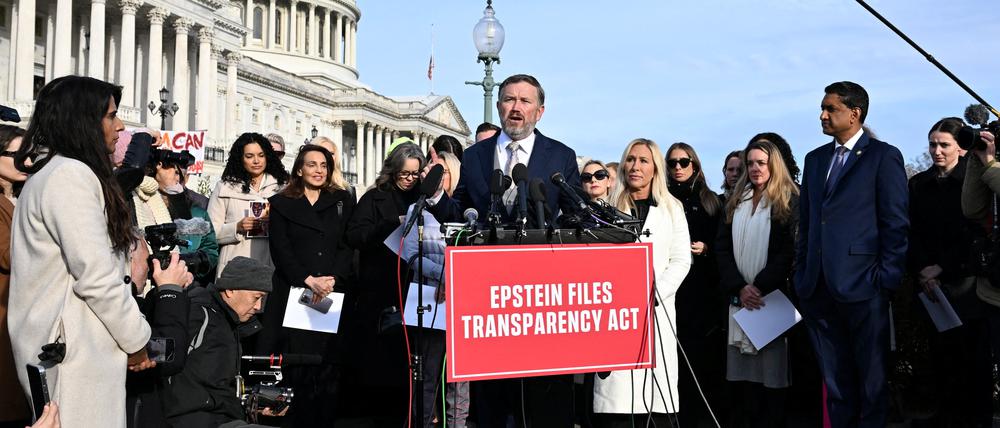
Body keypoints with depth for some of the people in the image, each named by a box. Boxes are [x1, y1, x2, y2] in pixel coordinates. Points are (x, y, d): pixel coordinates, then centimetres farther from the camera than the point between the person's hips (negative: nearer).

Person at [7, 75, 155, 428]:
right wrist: (136, 340, -9)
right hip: (75, 348, -10)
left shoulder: (49, 173, 18)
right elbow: (95, 276, -20)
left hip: (62, 341, 10)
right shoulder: (71, 175, -14)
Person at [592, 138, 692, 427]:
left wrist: (653, 295, -8)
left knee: (656, 402, -4)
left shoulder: (672, 208, 12)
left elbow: (681, 260, 5)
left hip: (656, 311, 1)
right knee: (615, 398, -8)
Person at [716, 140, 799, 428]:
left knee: (771, 367, -5)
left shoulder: (789, 202, 2)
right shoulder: (736, 202, 15)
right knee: (740, 371, 0)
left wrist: (760, 287, -15)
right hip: (739, 297, 4)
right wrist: (739, 288, -7)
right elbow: (723, 246, 7)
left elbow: (790, 249, -8)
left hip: (772, 295, -4)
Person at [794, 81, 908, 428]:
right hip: (819, 289, 6)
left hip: (862, 285, -6)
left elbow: (896, 225, -6)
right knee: (835, 382, 12)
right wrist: (802, 274, 10)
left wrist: (887, 279, -11)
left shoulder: (884, 156, -2)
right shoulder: (815, 159, 16)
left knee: (871, 379, 4)